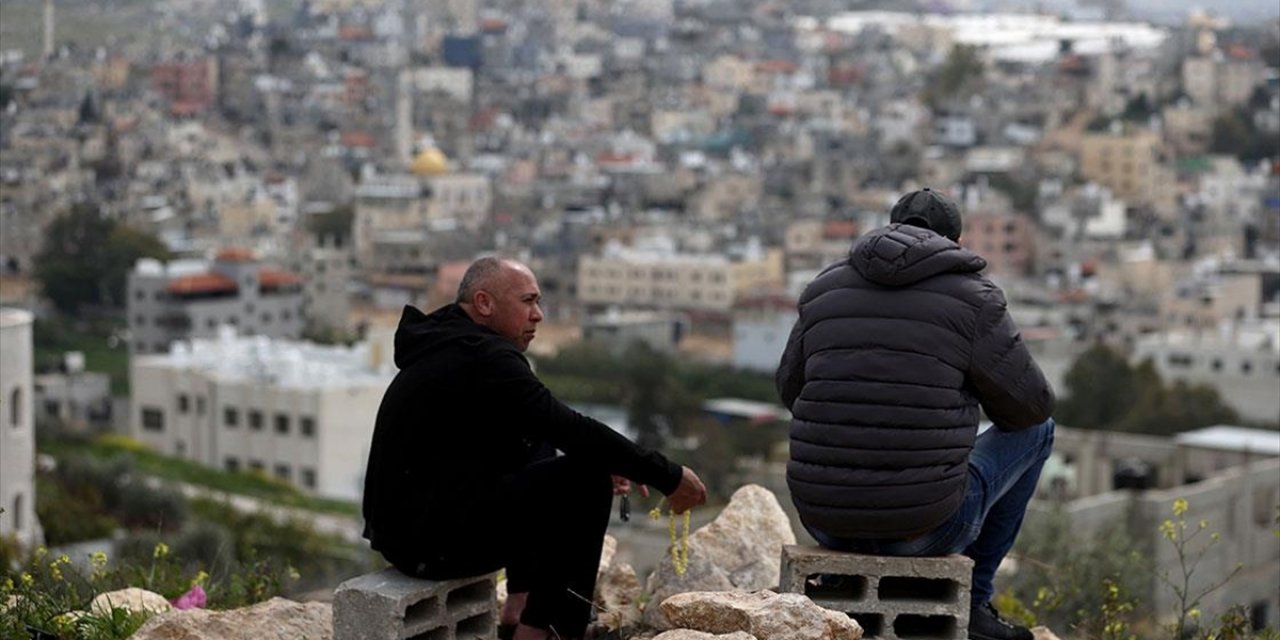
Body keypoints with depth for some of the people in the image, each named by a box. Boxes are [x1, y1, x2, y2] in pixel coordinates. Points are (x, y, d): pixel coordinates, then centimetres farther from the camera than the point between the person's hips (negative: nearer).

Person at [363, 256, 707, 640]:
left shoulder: (448, 345, 15)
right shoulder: (483, 357, -16)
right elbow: (571, 430, -19)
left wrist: (602, 463, 9)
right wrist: (667, 476, -12)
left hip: (402, 522, 10)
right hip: (432, 541, -10)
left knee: (534, 450, 22)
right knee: (585, 480, -8)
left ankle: (520, 607, 18)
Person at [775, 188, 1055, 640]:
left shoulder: (825, 292, 9)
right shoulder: (972, 299, -3)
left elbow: (793, 391, 23)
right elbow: (1029, 406, 3)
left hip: (827, 519, 5)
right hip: (924, 523, -4)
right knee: (1037, 428, 24)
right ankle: (971, 603, 27)